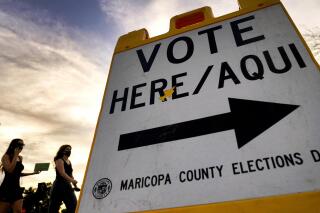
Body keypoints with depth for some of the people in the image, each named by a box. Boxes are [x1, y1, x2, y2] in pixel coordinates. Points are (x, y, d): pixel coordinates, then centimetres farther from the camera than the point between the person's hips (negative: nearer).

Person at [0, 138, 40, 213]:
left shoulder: (20, 158, 13)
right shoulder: (6, 156, -4)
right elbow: (10, 170, -19)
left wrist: (33, 173, 16)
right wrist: (15, 155, -14)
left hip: (17, 188, 5)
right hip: (6, 188, -5)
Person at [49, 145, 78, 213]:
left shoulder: (69, 161, 14)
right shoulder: (59, 160, -10)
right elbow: (62, 173, -21)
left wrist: (75, 185, 11)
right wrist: (72, 180, -30)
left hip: (67, 186, 8)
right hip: (59, 186, -8)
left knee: (73, 205, 3)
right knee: (54, 207, 1)